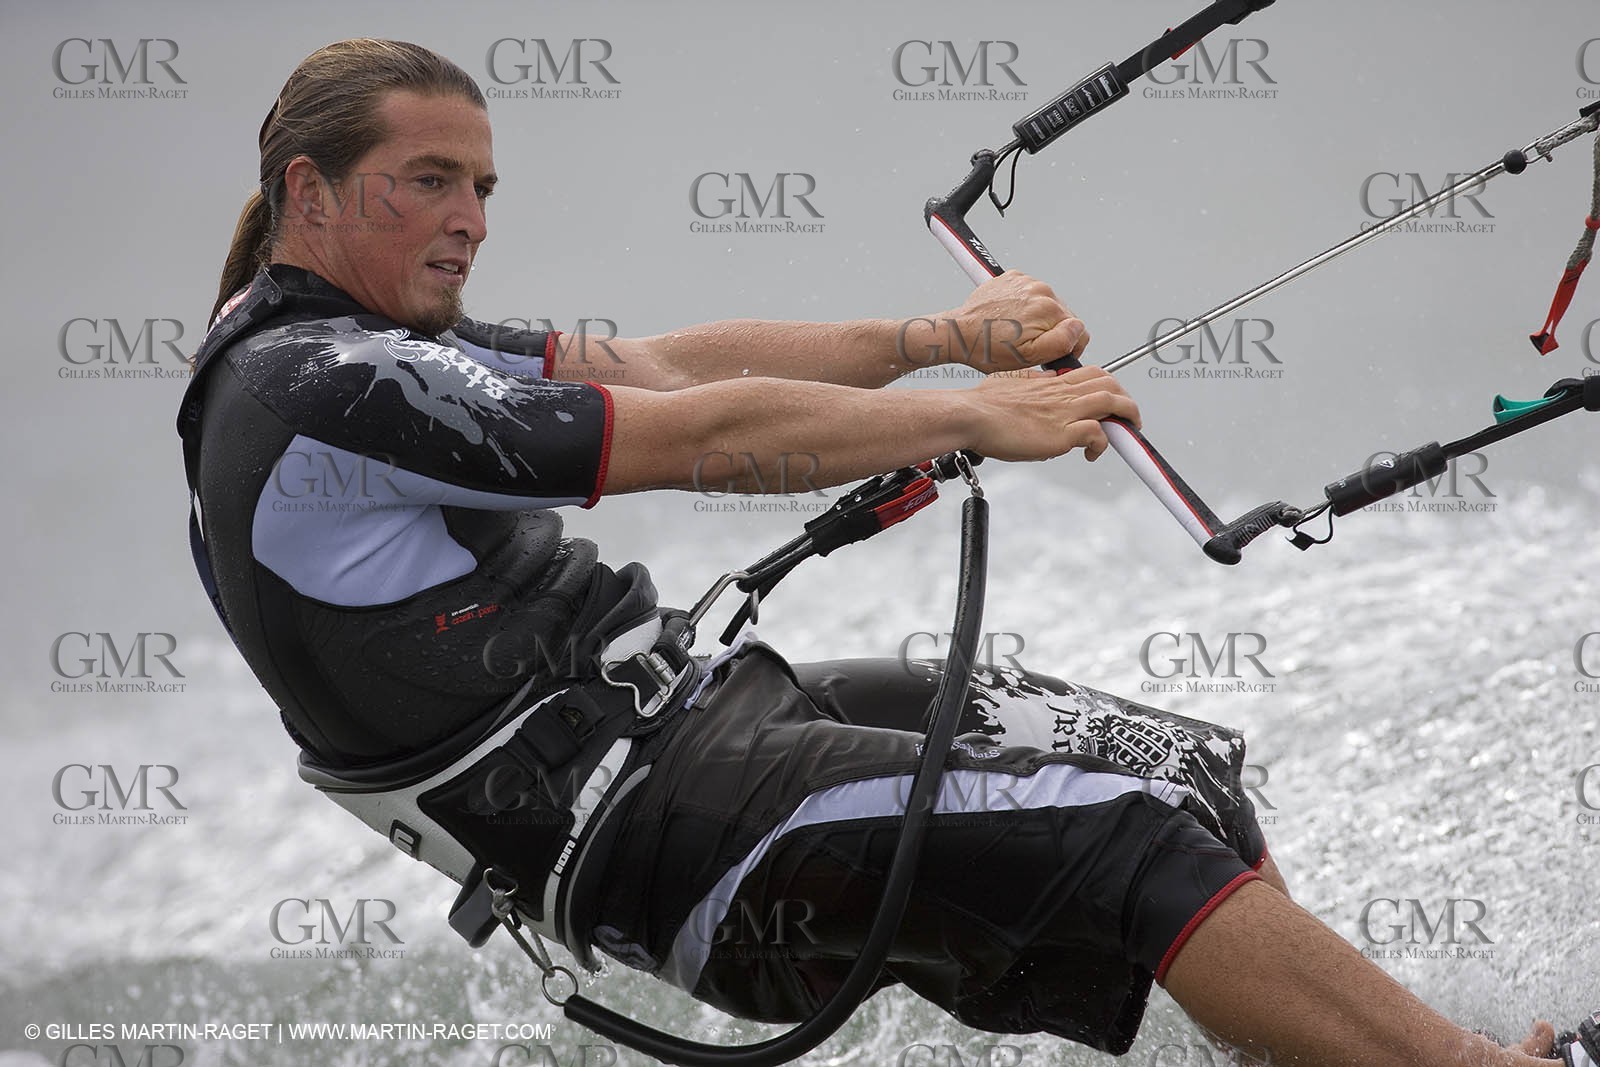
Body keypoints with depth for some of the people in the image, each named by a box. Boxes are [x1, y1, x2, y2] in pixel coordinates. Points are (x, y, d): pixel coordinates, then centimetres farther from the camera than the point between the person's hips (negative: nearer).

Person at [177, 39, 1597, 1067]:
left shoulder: (370, 347, 16)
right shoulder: (312, 389, -16)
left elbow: (661, 365, 12)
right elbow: (697, 439, -17)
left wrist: (940, 335, 3)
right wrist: (973, 415, -10)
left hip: (684, 701, 10)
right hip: (642, 816, -10)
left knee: (1193, 768, 4)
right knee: (1134, 837, -19)